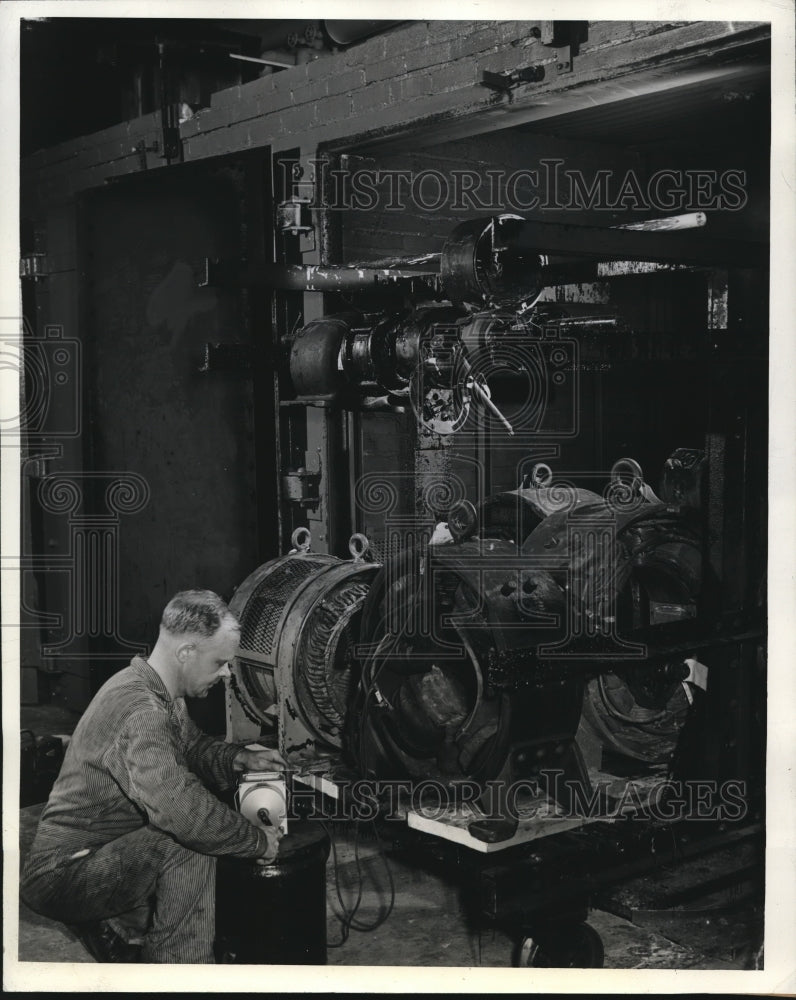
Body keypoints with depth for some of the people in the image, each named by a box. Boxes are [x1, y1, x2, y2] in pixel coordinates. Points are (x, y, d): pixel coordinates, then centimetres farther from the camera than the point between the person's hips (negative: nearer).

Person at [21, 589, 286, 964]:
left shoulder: (164, 697, 5)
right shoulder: (138, 709, -28)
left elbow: (192, 745, 23)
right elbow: (180, 809, -38)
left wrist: (238, 758, 2)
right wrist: (259, 841, -24)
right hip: (64, 873, -10)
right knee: (189, 851, -27)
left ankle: (119, 933, 22)